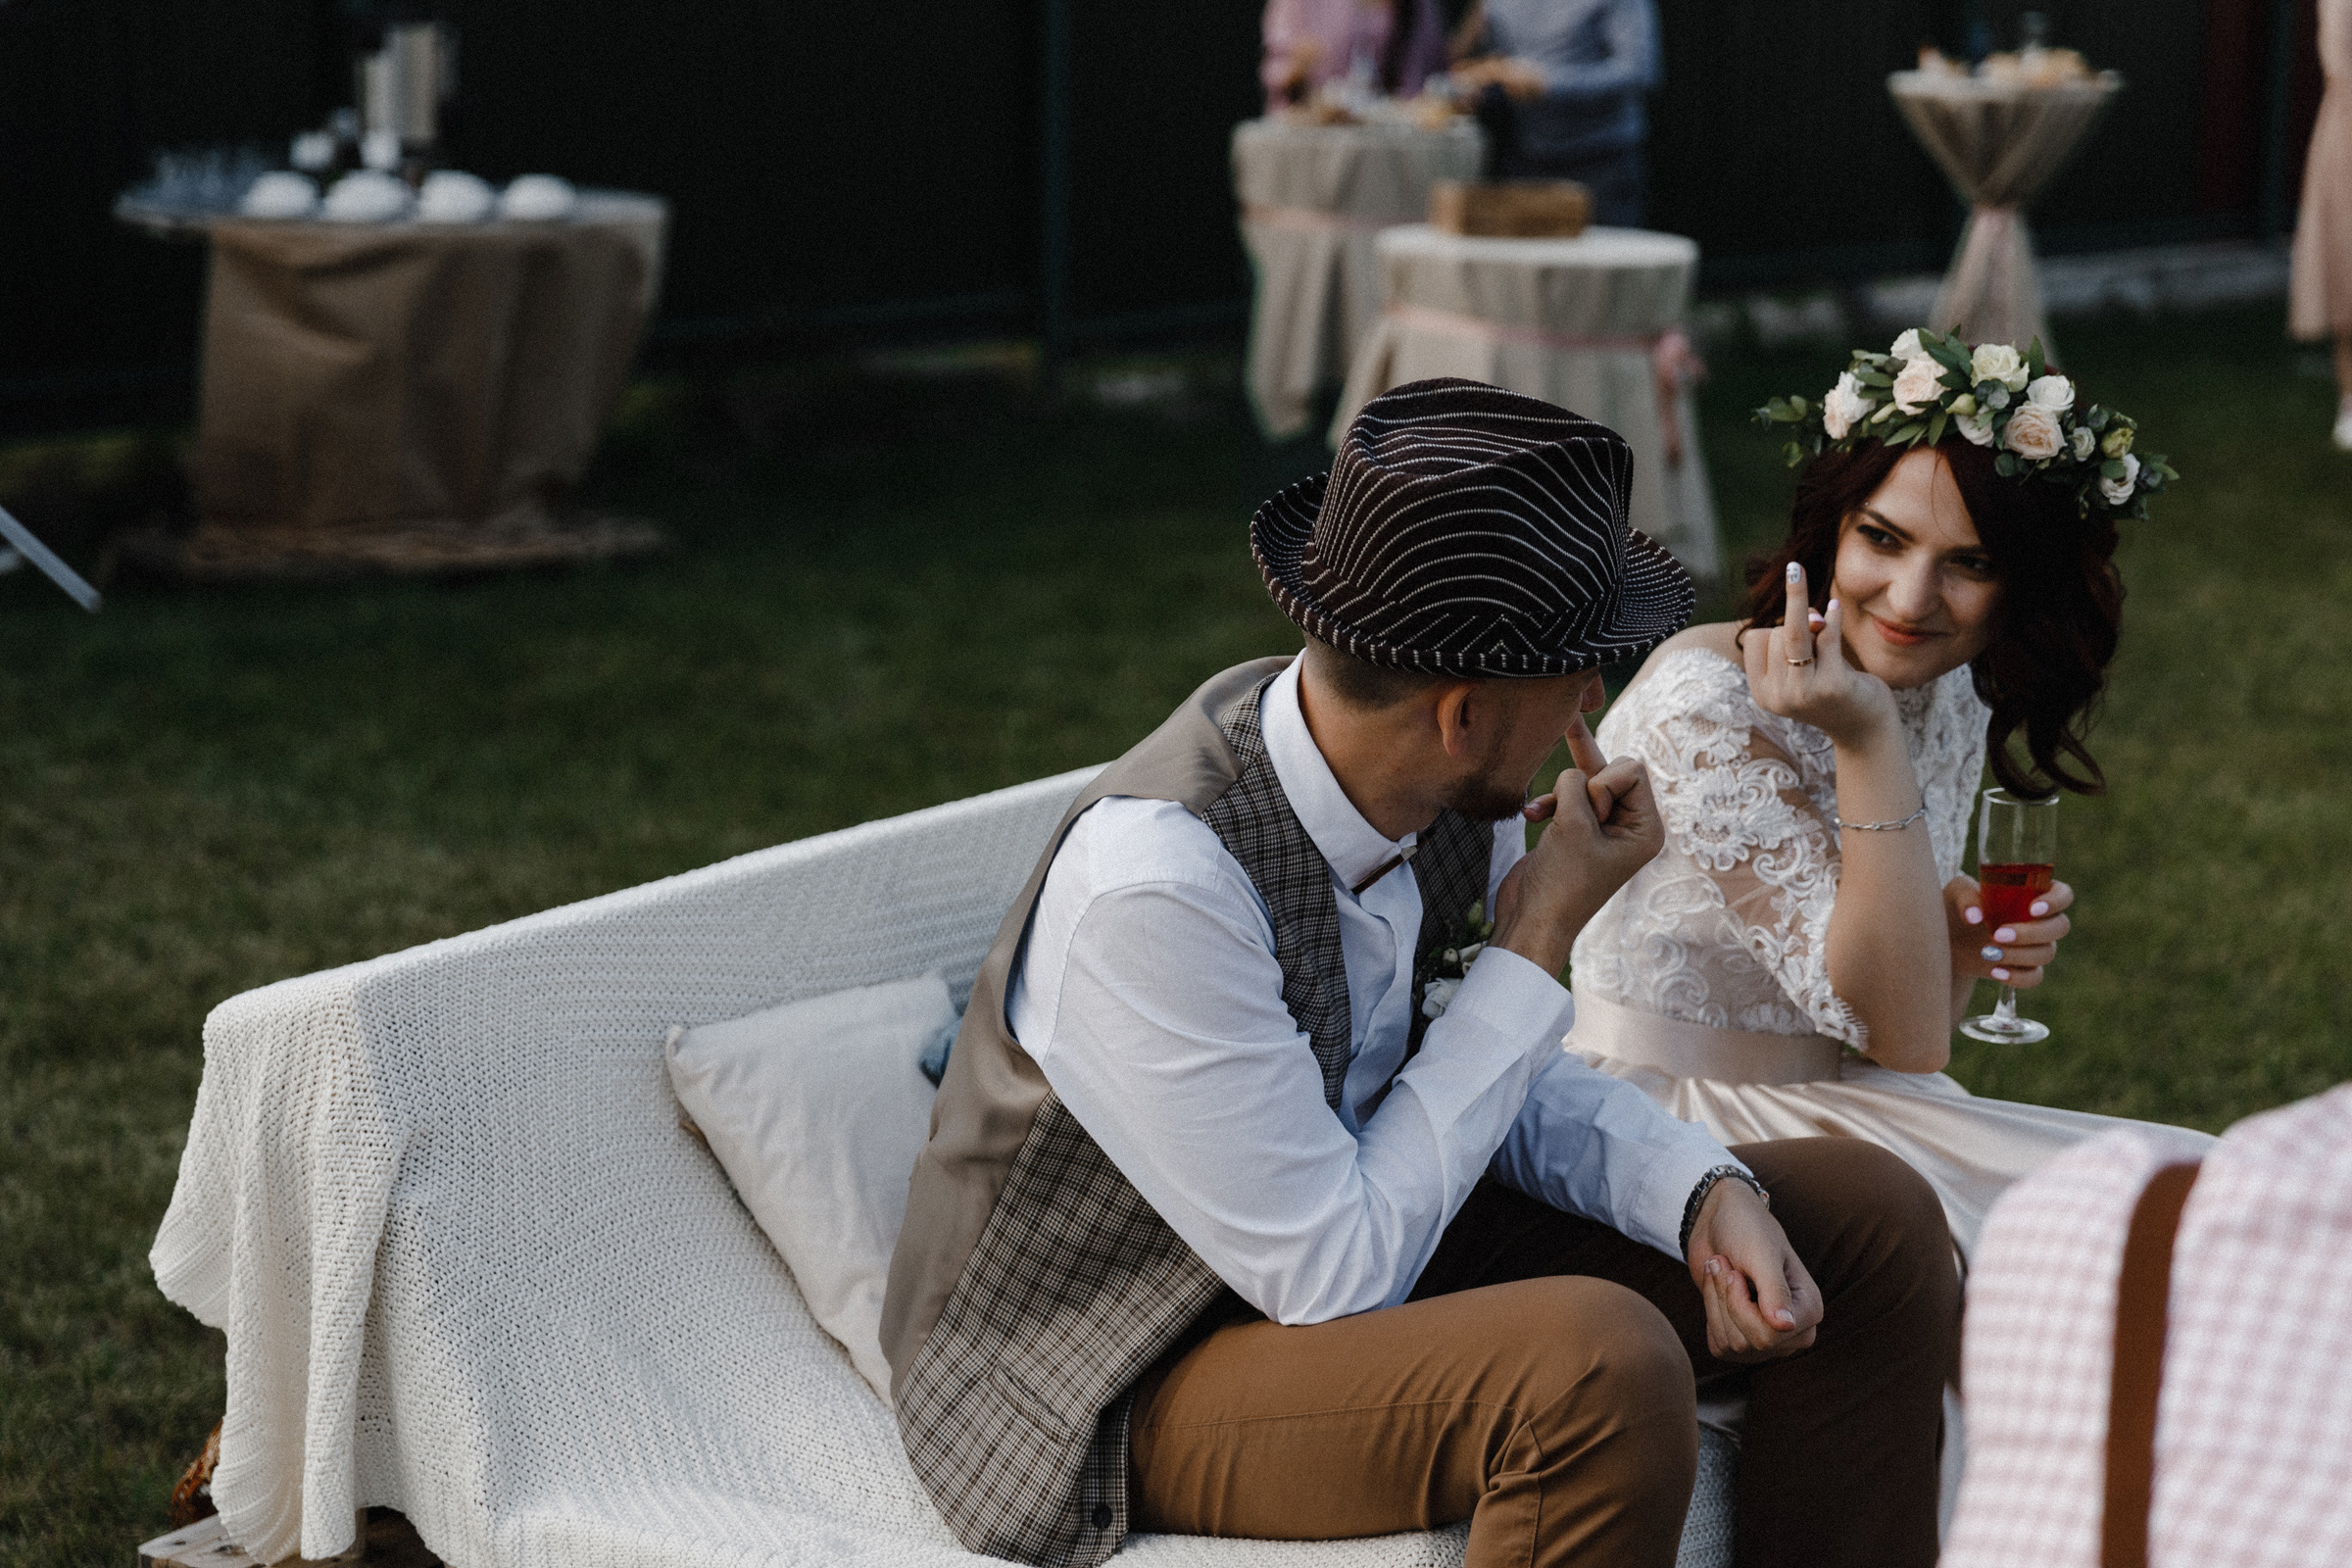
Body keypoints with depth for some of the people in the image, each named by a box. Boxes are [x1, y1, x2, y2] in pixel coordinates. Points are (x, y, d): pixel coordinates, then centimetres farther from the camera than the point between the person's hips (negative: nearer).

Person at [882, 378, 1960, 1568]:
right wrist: (1536, 947, -22)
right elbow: (1330, 1276, -25)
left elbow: (1511, 1081, 8)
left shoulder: (1451, 788, -9)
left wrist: (1704, 1192, -12)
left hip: (1349, 1232, 8)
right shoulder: (1151, 883, -32)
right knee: (1601, 1361, -33)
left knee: (1870, 1216, 0)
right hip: (1133, 1380, -8)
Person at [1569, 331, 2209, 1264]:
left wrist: (1976, 942, -8)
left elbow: (1892, 995, 13)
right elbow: (1901, 1037, -23)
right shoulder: (1701, 706, -22)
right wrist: (1866, 743, -30)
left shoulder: (1957, 694, 2)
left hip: (1842, 1115, 8)